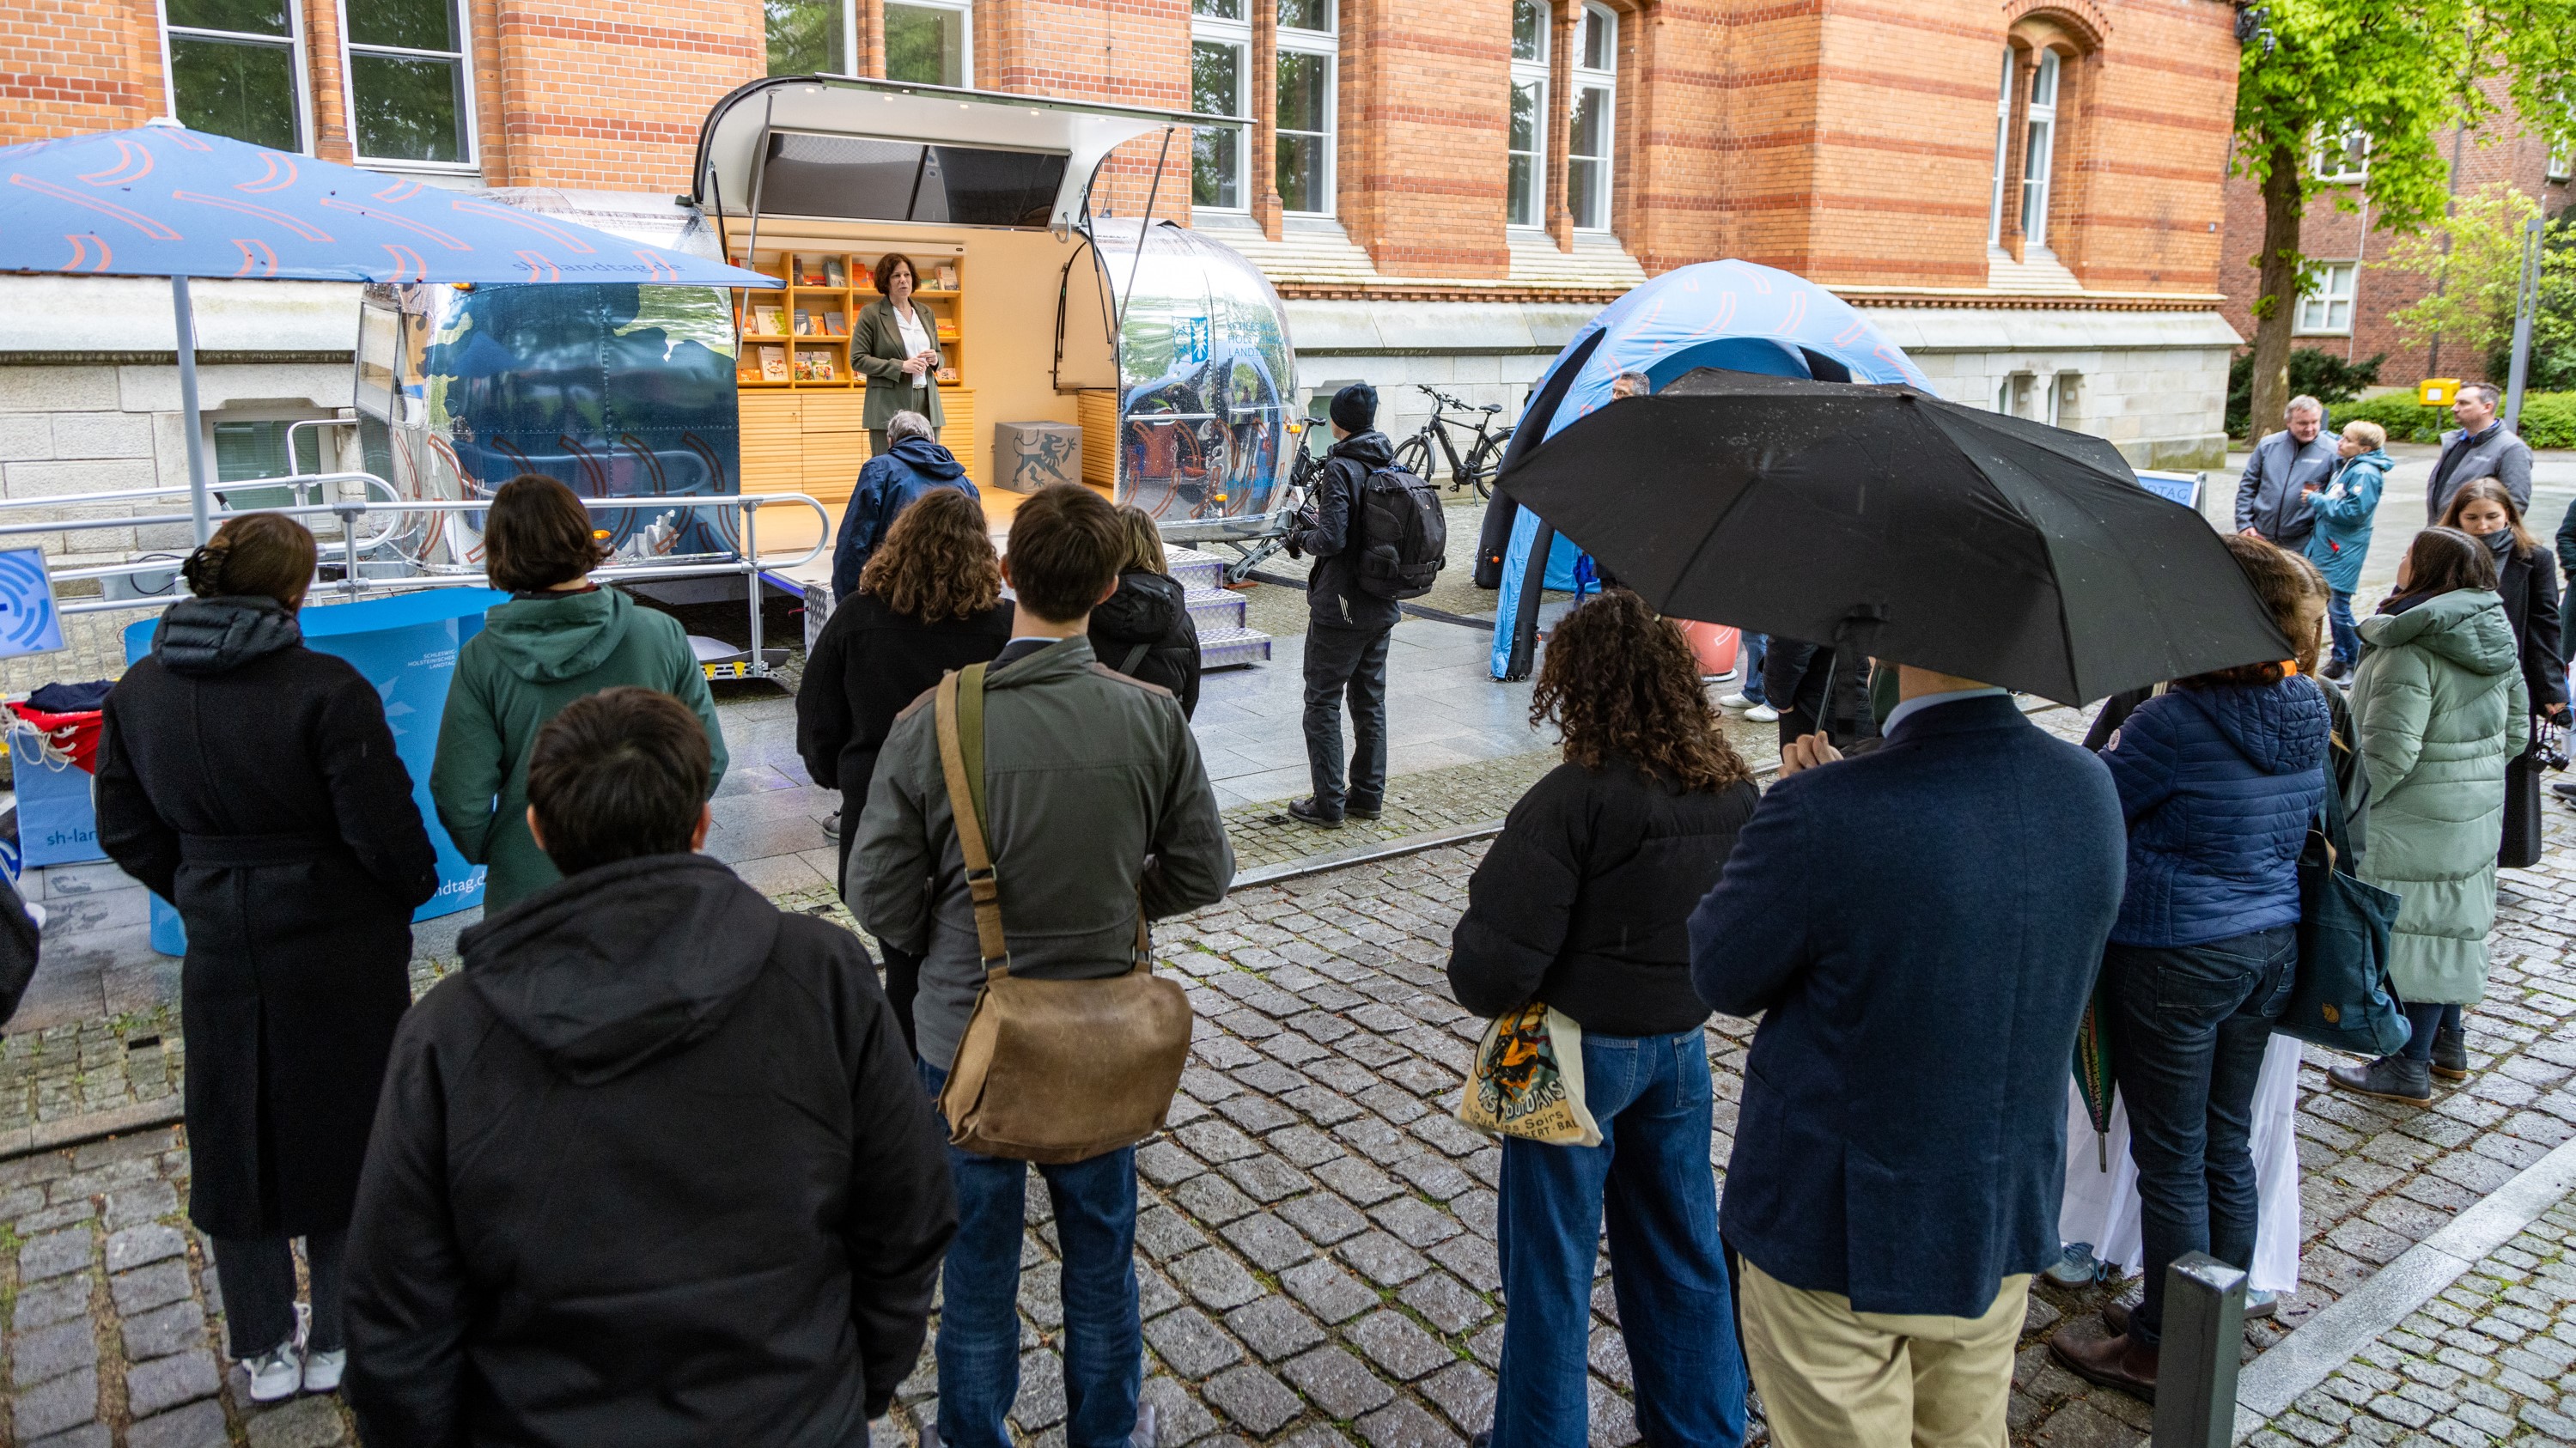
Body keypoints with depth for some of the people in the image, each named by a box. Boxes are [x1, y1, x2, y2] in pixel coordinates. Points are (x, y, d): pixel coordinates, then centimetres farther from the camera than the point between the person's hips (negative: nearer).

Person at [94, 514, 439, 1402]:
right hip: (342, 954, -4)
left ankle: (265, 1353, 29)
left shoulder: (139, 690, -1)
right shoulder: (325, 688, -20)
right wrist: (414, 888, 2)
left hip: (222, 957, 5)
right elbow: (382, 828, -18)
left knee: (236, 1141, 17)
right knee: (346, 1134, 12)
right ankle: (338, 1343, 24)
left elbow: (127, 833, 6)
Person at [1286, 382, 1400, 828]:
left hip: (1339, 608, -7)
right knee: (1370, 700, 16)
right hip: (1382, 607, 8)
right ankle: (1368, 794, 23)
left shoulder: (1340, 468, -17)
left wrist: (1302, 536, -3)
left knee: (1323, 702, 2)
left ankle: (1329, 803, 3)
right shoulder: (1391, 466, 6)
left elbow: (1332, 539, -25)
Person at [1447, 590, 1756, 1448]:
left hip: (1580, 1052, -6)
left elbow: (1494, 964, -25)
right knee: (1682, 1248, 22)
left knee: (1552, 1260, 13)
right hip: (1682, 1043, 6)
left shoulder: (1577, 798, -25)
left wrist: (1482, 987, -4)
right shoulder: (1735, 792, -5)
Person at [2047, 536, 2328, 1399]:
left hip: (2175, 965, -7)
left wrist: (2114, 747, 5)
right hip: (2271, 949, 8)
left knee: (2172, 1160, 5)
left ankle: (2163, 1351, 19)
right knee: (2227, 1145, 19)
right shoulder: (2310, 713, 1)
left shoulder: (2176, 723, -24)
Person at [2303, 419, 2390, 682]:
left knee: (2338, 607, -5)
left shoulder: (2365, 473, -17)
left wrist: (2316, 500, -15)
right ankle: (2342, 659, 25)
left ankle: (2357, 665, 5)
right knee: (2333, 604, 15)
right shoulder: (2346, 466, 10)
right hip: (2327, 545, 9)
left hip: (2343, 551, -9)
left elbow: (2353, 512, -22)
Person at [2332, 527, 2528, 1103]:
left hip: (2417, 823, -9)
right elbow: (2516, 730, 14)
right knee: (2452, 922, 21)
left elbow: (2389, 753, -27)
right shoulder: (2496, 639, 5)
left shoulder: (2409, 650, -23)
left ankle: (2409, 1067, 10)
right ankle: (2448, 1041, 36)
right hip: (2479, 813, 9)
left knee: (2410, 931, 1)